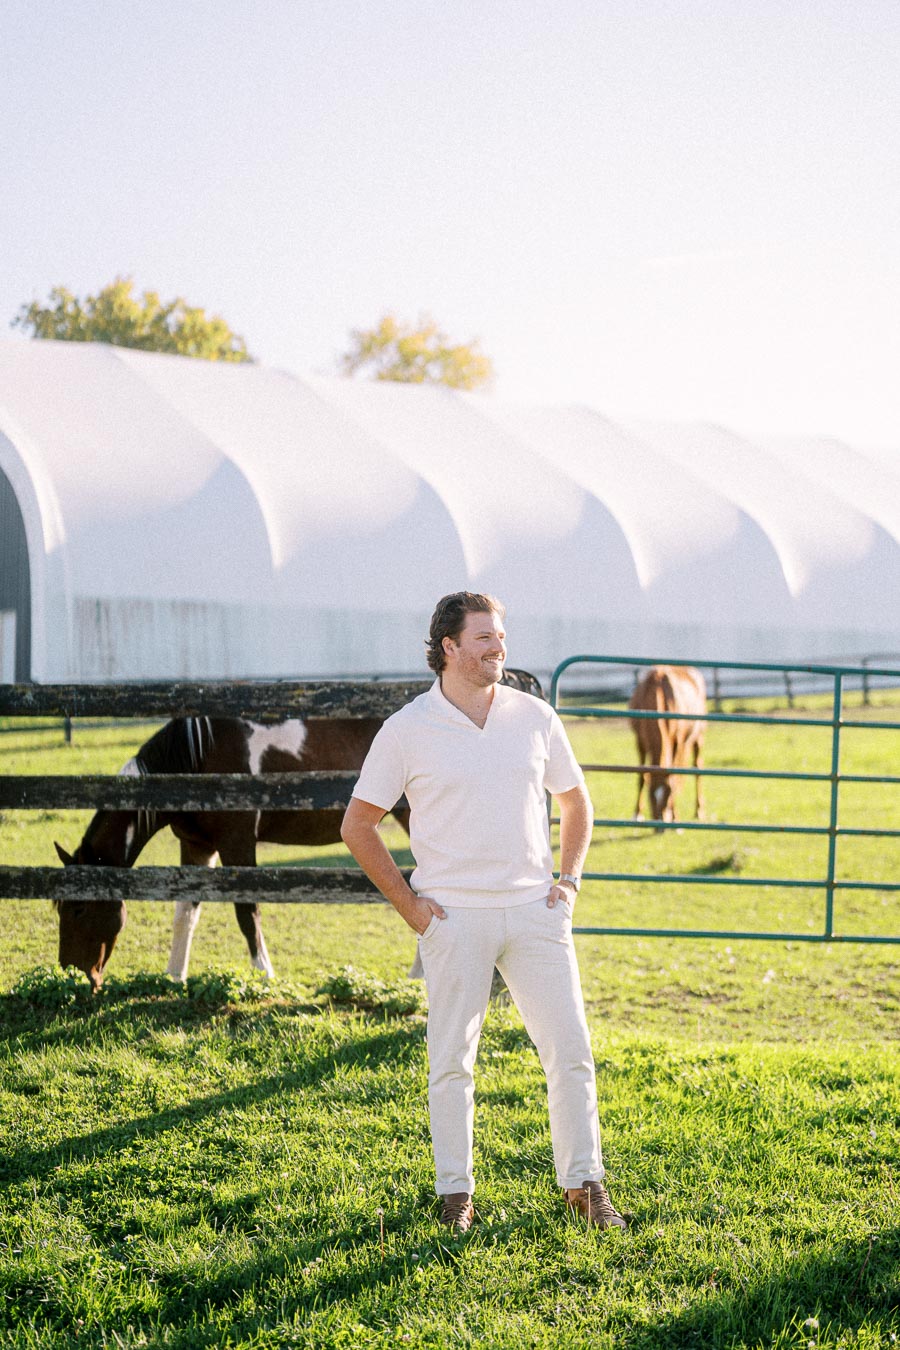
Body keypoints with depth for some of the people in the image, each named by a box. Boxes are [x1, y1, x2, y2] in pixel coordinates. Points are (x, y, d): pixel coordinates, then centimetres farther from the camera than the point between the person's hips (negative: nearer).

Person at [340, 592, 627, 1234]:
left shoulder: (535, 716, 5)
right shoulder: (408, 730, -4)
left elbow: (575, 801, 19)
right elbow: (358, 825, 2)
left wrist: (570, 877, 8)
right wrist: (408, 903, -2)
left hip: (534, 910, 3)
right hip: (454, 916, -2)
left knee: (571, 1050, 2)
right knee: (453, 1060, 3)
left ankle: (583, 1182, 14)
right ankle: (456, 1192, 15)